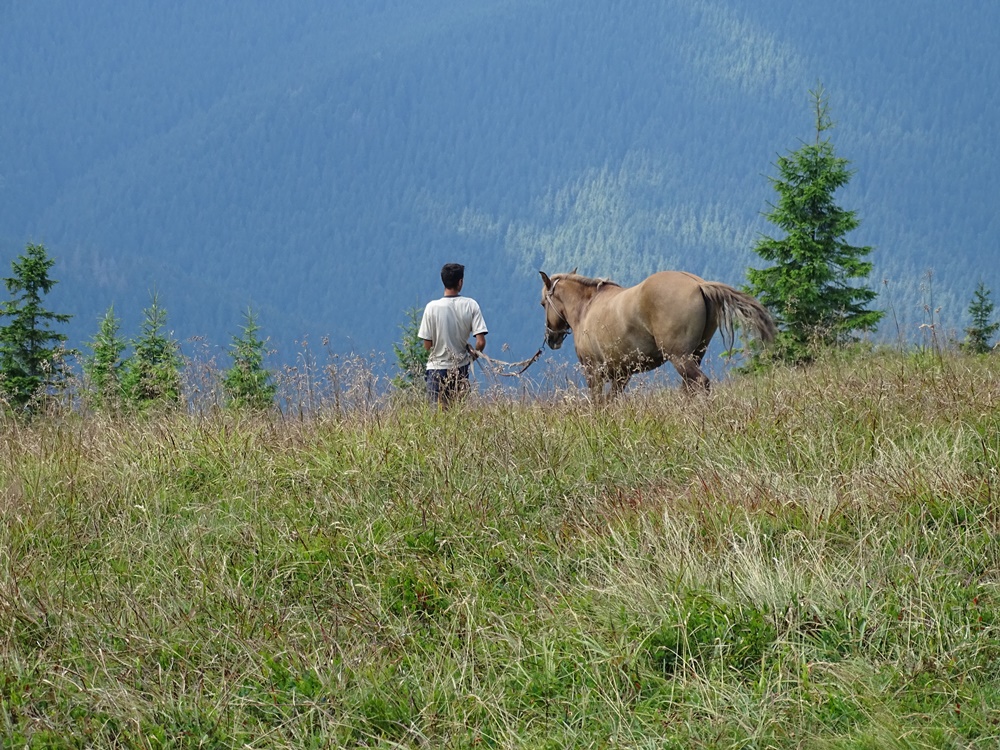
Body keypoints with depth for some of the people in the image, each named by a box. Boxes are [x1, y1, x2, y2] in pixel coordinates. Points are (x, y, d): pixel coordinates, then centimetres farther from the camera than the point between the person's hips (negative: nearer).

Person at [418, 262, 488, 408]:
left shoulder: (432, 307, -10)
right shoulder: (470, 305, -8)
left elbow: (427, 345, -6)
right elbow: (481, 343, -12)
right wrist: (474, 354, 10)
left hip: (437, 367, -1)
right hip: (461, 368, 1)